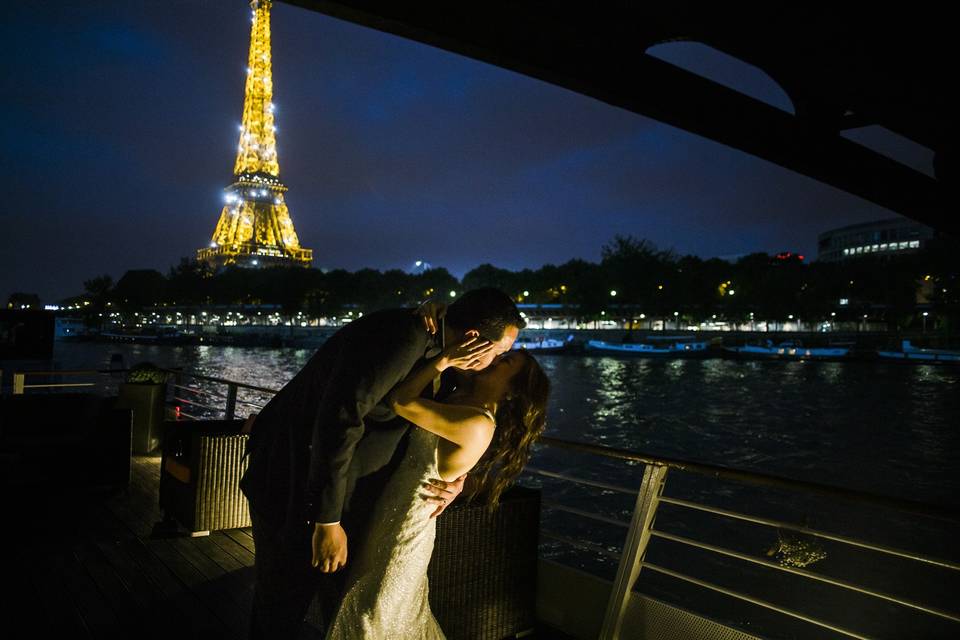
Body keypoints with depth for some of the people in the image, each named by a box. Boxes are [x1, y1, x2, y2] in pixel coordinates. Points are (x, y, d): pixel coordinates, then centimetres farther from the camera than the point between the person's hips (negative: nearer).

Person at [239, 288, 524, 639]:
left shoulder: (432, 348, 3)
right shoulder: (405, 336, -27)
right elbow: (339, 418, -32)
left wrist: (455, 478, -5)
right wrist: (328, 521, -25)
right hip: (294, 477, -9)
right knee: (282, 609, 9)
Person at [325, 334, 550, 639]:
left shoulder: (478, 425, -27)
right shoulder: (461, 398, 0)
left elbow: (400, 403, -26)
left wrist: (444, 360, -23)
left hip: (405, 525, -8)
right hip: (392, 511, 8)